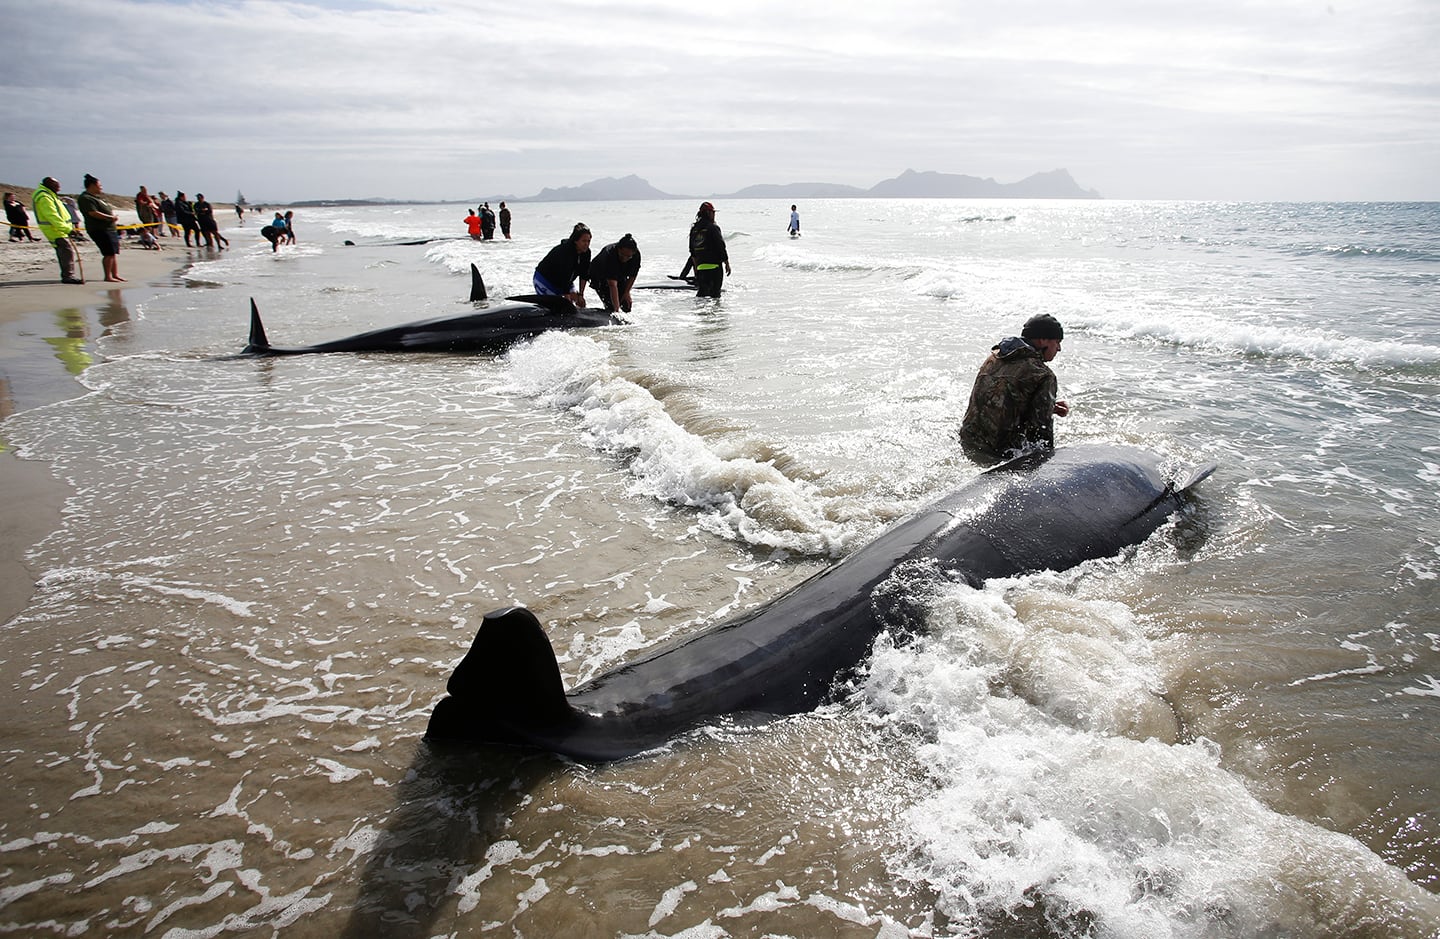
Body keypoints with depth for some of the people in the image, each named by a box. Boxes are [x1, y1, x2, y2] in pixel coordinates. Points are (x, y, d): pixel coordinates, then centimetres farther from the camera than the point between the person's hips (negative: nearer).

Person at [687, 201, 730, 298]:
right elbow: (721, 247, -11)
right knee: (715, 294, -1)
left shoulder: (694, 229, 10)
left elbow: (692, 251, 15)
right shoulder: (713, 228, -10)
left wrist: (696, 265, 25)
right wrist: (727, 263, -3)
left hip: (700, 267, 6)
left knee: (702, 291, 9)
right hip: (714, 266, -6)